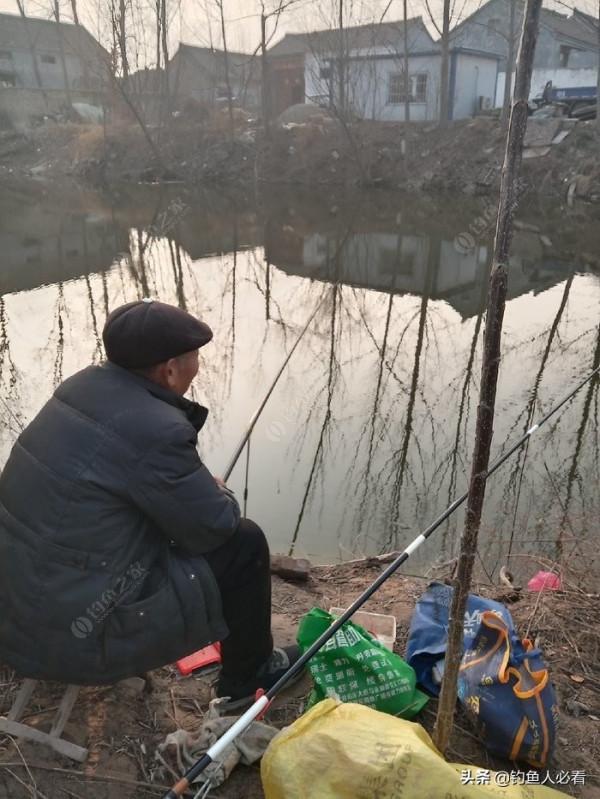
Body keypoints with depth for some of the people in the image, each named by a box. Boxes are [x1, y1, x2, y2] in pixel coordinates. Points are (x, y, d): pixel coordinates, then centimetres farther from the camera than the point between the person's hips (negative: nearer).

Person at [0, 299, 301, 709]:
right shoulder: (155, 431, -24)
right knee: (243, 543, -2)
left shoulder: (85, 387, 2)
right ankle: (248, 676, 21)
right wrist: (222, 494, 7)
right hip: (74, 634, -8)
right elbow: (215, 526, -13)